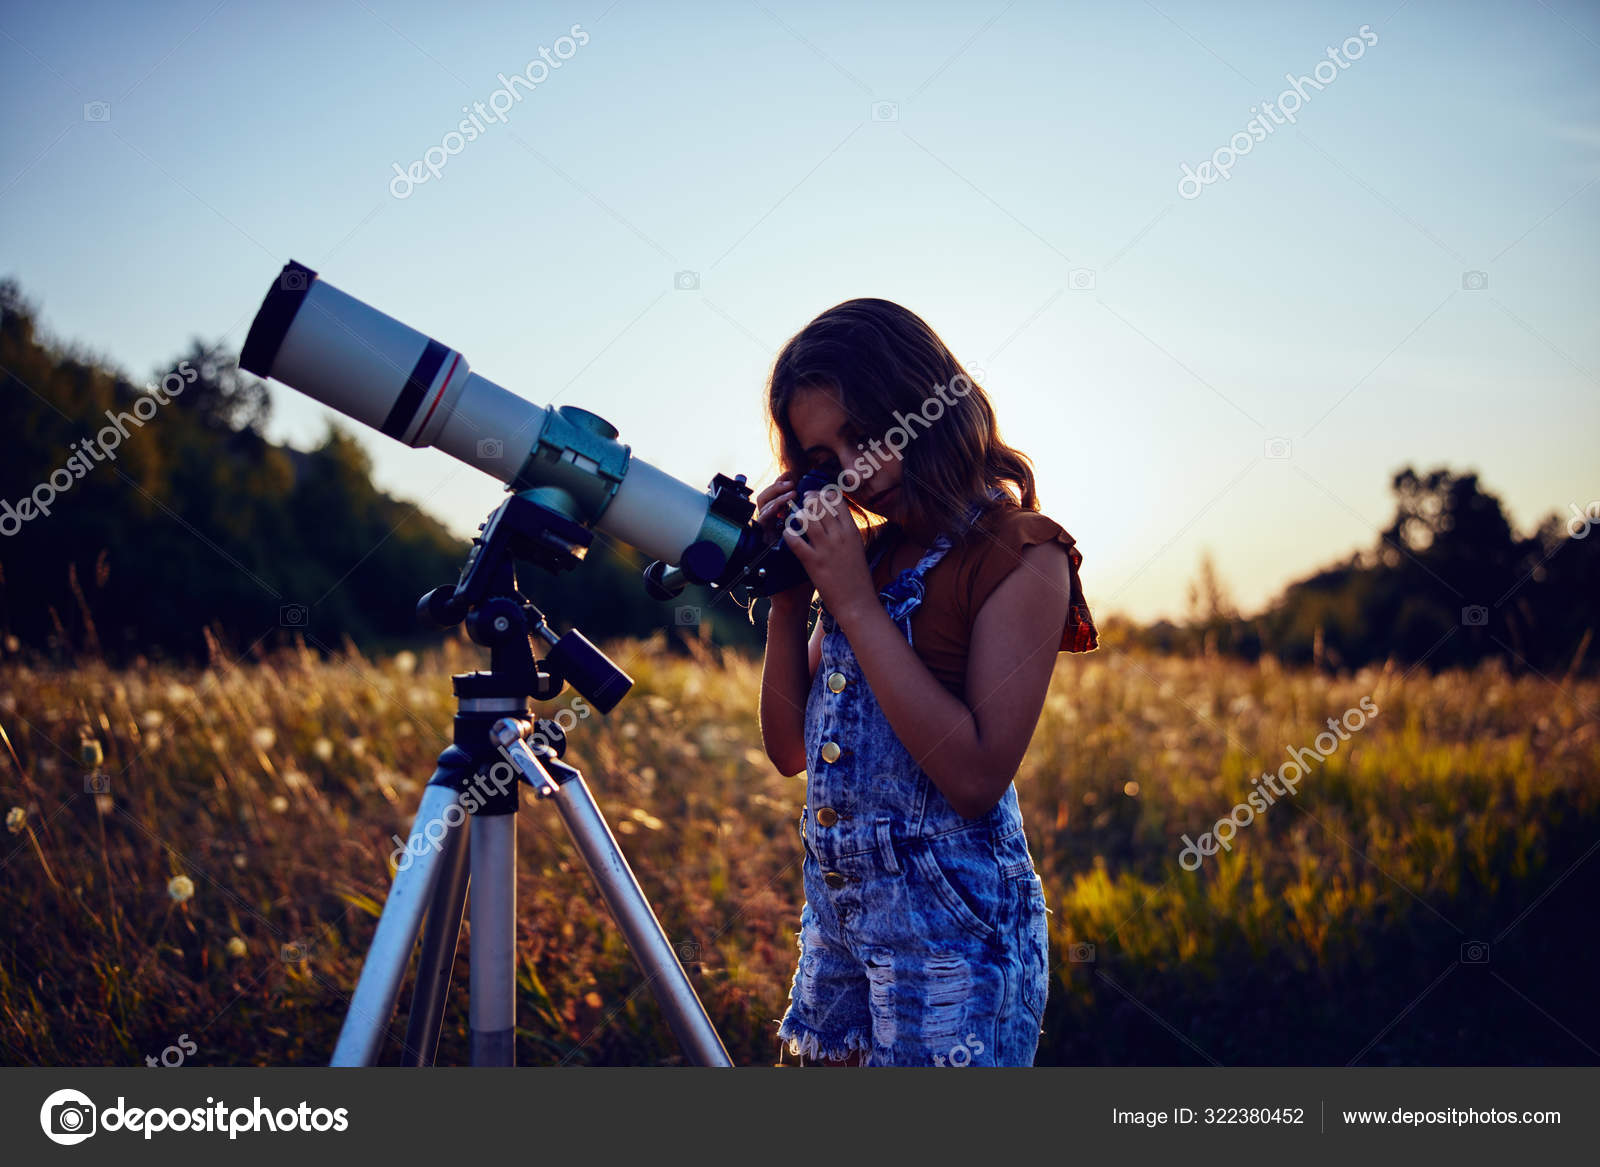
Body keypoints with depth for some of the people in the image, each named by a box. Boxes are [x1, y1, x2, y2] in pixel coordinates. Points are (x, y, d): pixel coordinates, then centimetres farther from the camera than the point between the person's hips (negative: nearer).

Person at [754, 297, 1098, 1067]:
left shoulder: (1019, 556, -11)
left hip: (951, 924, -7)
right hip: (838, 911, 7)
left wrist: (854, 603, -18)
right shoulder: (868, 552, 9)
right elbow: (790, 749, 10)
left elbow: (976, 776, -22)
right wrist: (786, 596, -2)